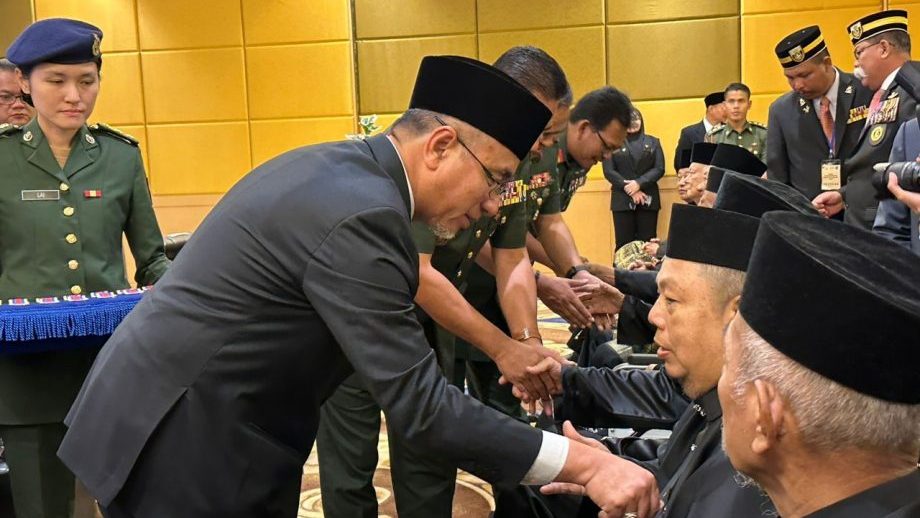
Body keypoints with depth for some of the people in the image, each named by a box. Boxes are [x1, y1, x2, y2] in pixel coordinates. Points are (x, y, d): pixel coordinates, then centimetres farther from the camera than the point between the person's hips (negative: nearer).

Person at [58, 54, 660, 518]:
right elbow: (419, 405, -25)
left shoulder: (336, 168, 5)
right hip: (180, 446, -9)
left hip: (181, 418, 10)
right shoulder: (359, 213, -25)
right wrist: (584, 463, -21)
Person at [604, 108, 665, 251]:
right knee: (624, 243, -3)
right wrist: (628, 188, -12)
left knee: (647, 243, -1)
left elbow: (659, 169, 2)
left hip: (648, 199, 1)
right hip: (623, 199, -1)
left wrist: (639, 183, -13)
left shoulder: (653, 142, 13)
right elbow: (608, 171, -2)